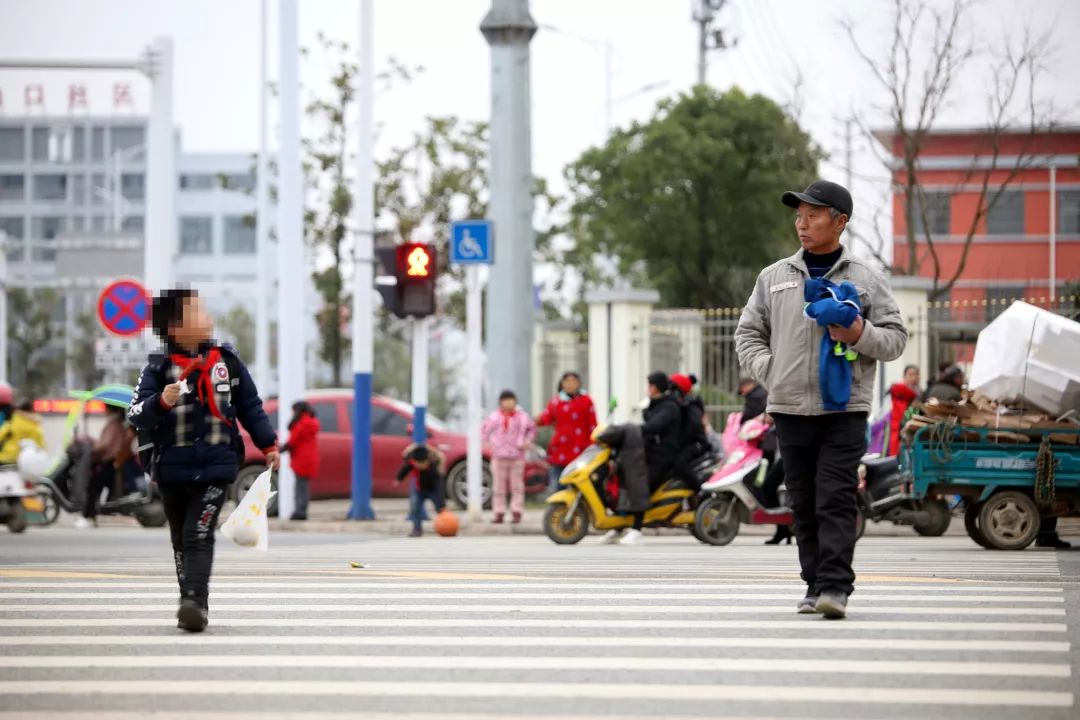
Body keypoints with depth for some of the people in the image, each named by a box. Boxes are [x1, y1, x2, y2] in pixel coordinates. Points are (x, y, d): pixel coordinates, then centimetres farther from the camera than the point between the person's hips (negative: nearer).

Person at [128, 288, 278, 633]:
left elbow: (250, 406, 17)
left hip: (216, 466, -1)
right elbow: (136, 415, -9)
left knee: (198, 535, -15)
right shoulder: (159, 368, -2)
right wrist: (161, 402, -28)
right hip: (172, 469, 1)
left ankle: (195, 604, -23)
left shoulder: (227, 362, 5)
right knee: (181, 540, 10)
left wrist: (268, 445, 21)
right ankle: (191, 605, 19)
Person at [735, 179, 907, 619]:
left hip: (844, 408, -3)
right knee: (804, 503, 6)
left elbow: (896, 338, 7)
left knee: (836, 500, -11)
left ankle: (835, 586, -16)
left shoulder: (865, 279, 6)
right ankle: (815, 586, 12)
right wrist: (770, 372, 1)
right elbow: (748, 333, 17)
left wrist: (860, 334, -13)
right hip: (790, 407, 3)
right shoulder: (774, 277, 13)